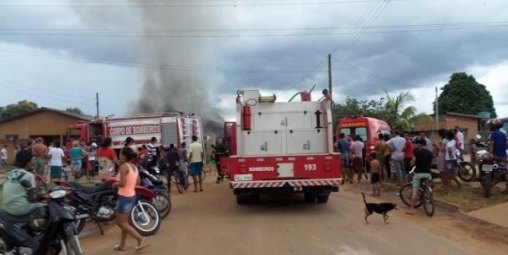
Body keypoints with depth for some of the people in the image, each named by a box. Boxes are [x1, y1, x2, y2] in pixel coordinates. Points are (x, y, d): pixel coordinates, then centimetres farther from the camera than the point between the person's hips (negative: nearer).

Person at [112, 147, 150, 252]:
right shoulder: (134, 167, 7)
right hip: (132, 196, 9)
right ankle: (122, 245, 27)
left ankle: (140, 238, -4)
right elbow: (137, 182, 11)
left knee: (121, 223, 2)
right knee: (124, 222, 18)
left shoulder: (123, 167, -17)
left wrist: (115, 184, -6)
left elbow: (122, 183, -24)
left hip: (124, 197, -9)